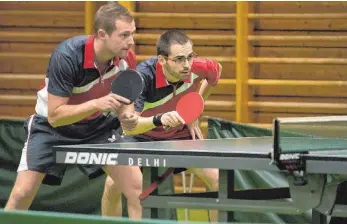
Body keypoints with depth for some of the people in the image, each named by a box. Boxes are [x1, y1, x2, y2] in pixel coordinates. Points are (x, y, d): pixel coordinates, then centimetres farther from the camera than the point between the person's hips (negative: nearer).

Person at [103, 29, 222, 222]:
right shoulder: (142, 76, -35)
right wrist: (159, 119, -58)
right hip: (144, 136, -2)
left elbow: (216, 71, 4)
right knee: (113, 184, -21)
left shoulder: (197, 68, -24)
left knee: (219, 180, -15)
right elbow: (128, 126, -40)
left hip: (181, 135, 3)